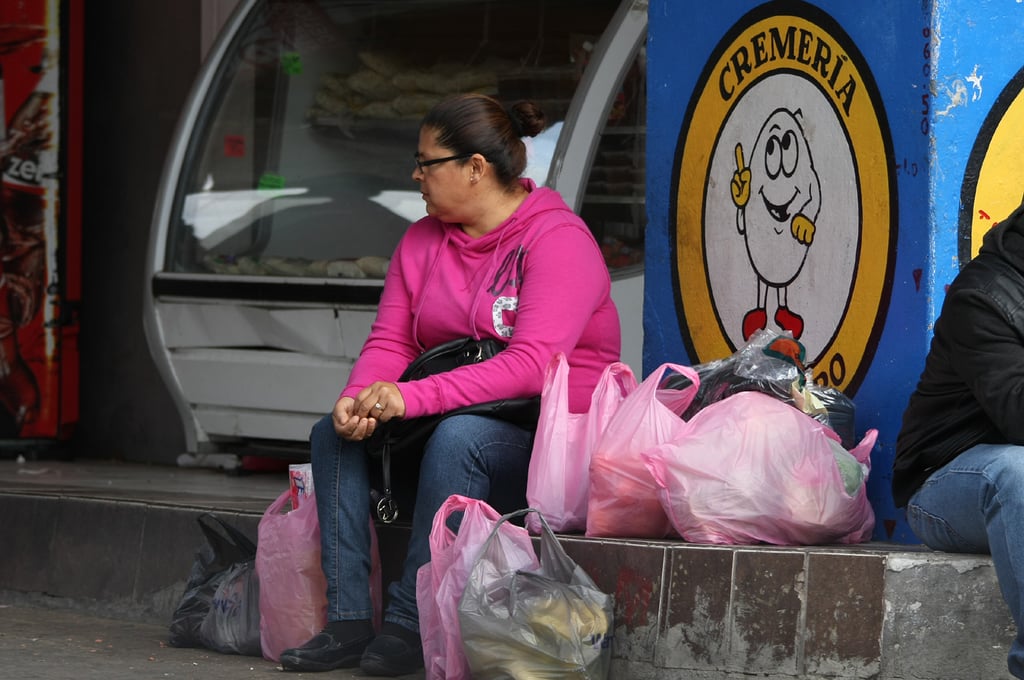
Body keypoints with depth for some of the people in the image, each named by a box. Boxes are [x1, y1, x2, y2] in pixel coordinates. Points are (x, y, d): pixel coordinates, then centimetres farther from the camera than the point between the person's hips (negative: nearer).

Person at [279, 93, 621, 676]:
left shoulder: (559, 240, -15)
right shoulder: (424, 242, 10)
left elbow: (532, 366, -26)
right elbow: (389, 343, 5)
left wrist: (410, 398, -33)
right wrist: (360, 400, -19)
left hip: (553, 432, -8)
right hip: (454, 416, 8)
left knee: (459, 437, -36)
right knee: (333, 433, -10)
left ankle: (410, 624, -30)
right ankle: (349, 622, -18)